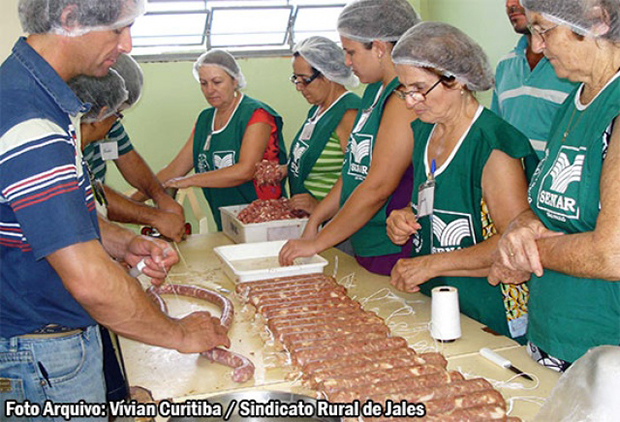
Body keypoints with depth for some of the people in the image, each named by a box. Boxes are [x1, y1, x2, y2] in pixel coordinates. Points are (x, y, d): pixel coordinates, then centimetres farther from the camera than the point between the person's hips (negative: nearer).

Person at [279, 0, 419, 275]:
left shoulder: (406, 97, -17)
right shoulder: (374, 90, 13)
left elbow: (378, 188, -21)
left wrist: (317, 243, -15)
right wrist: (315, 221, 11)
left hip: (394, 252, -8)